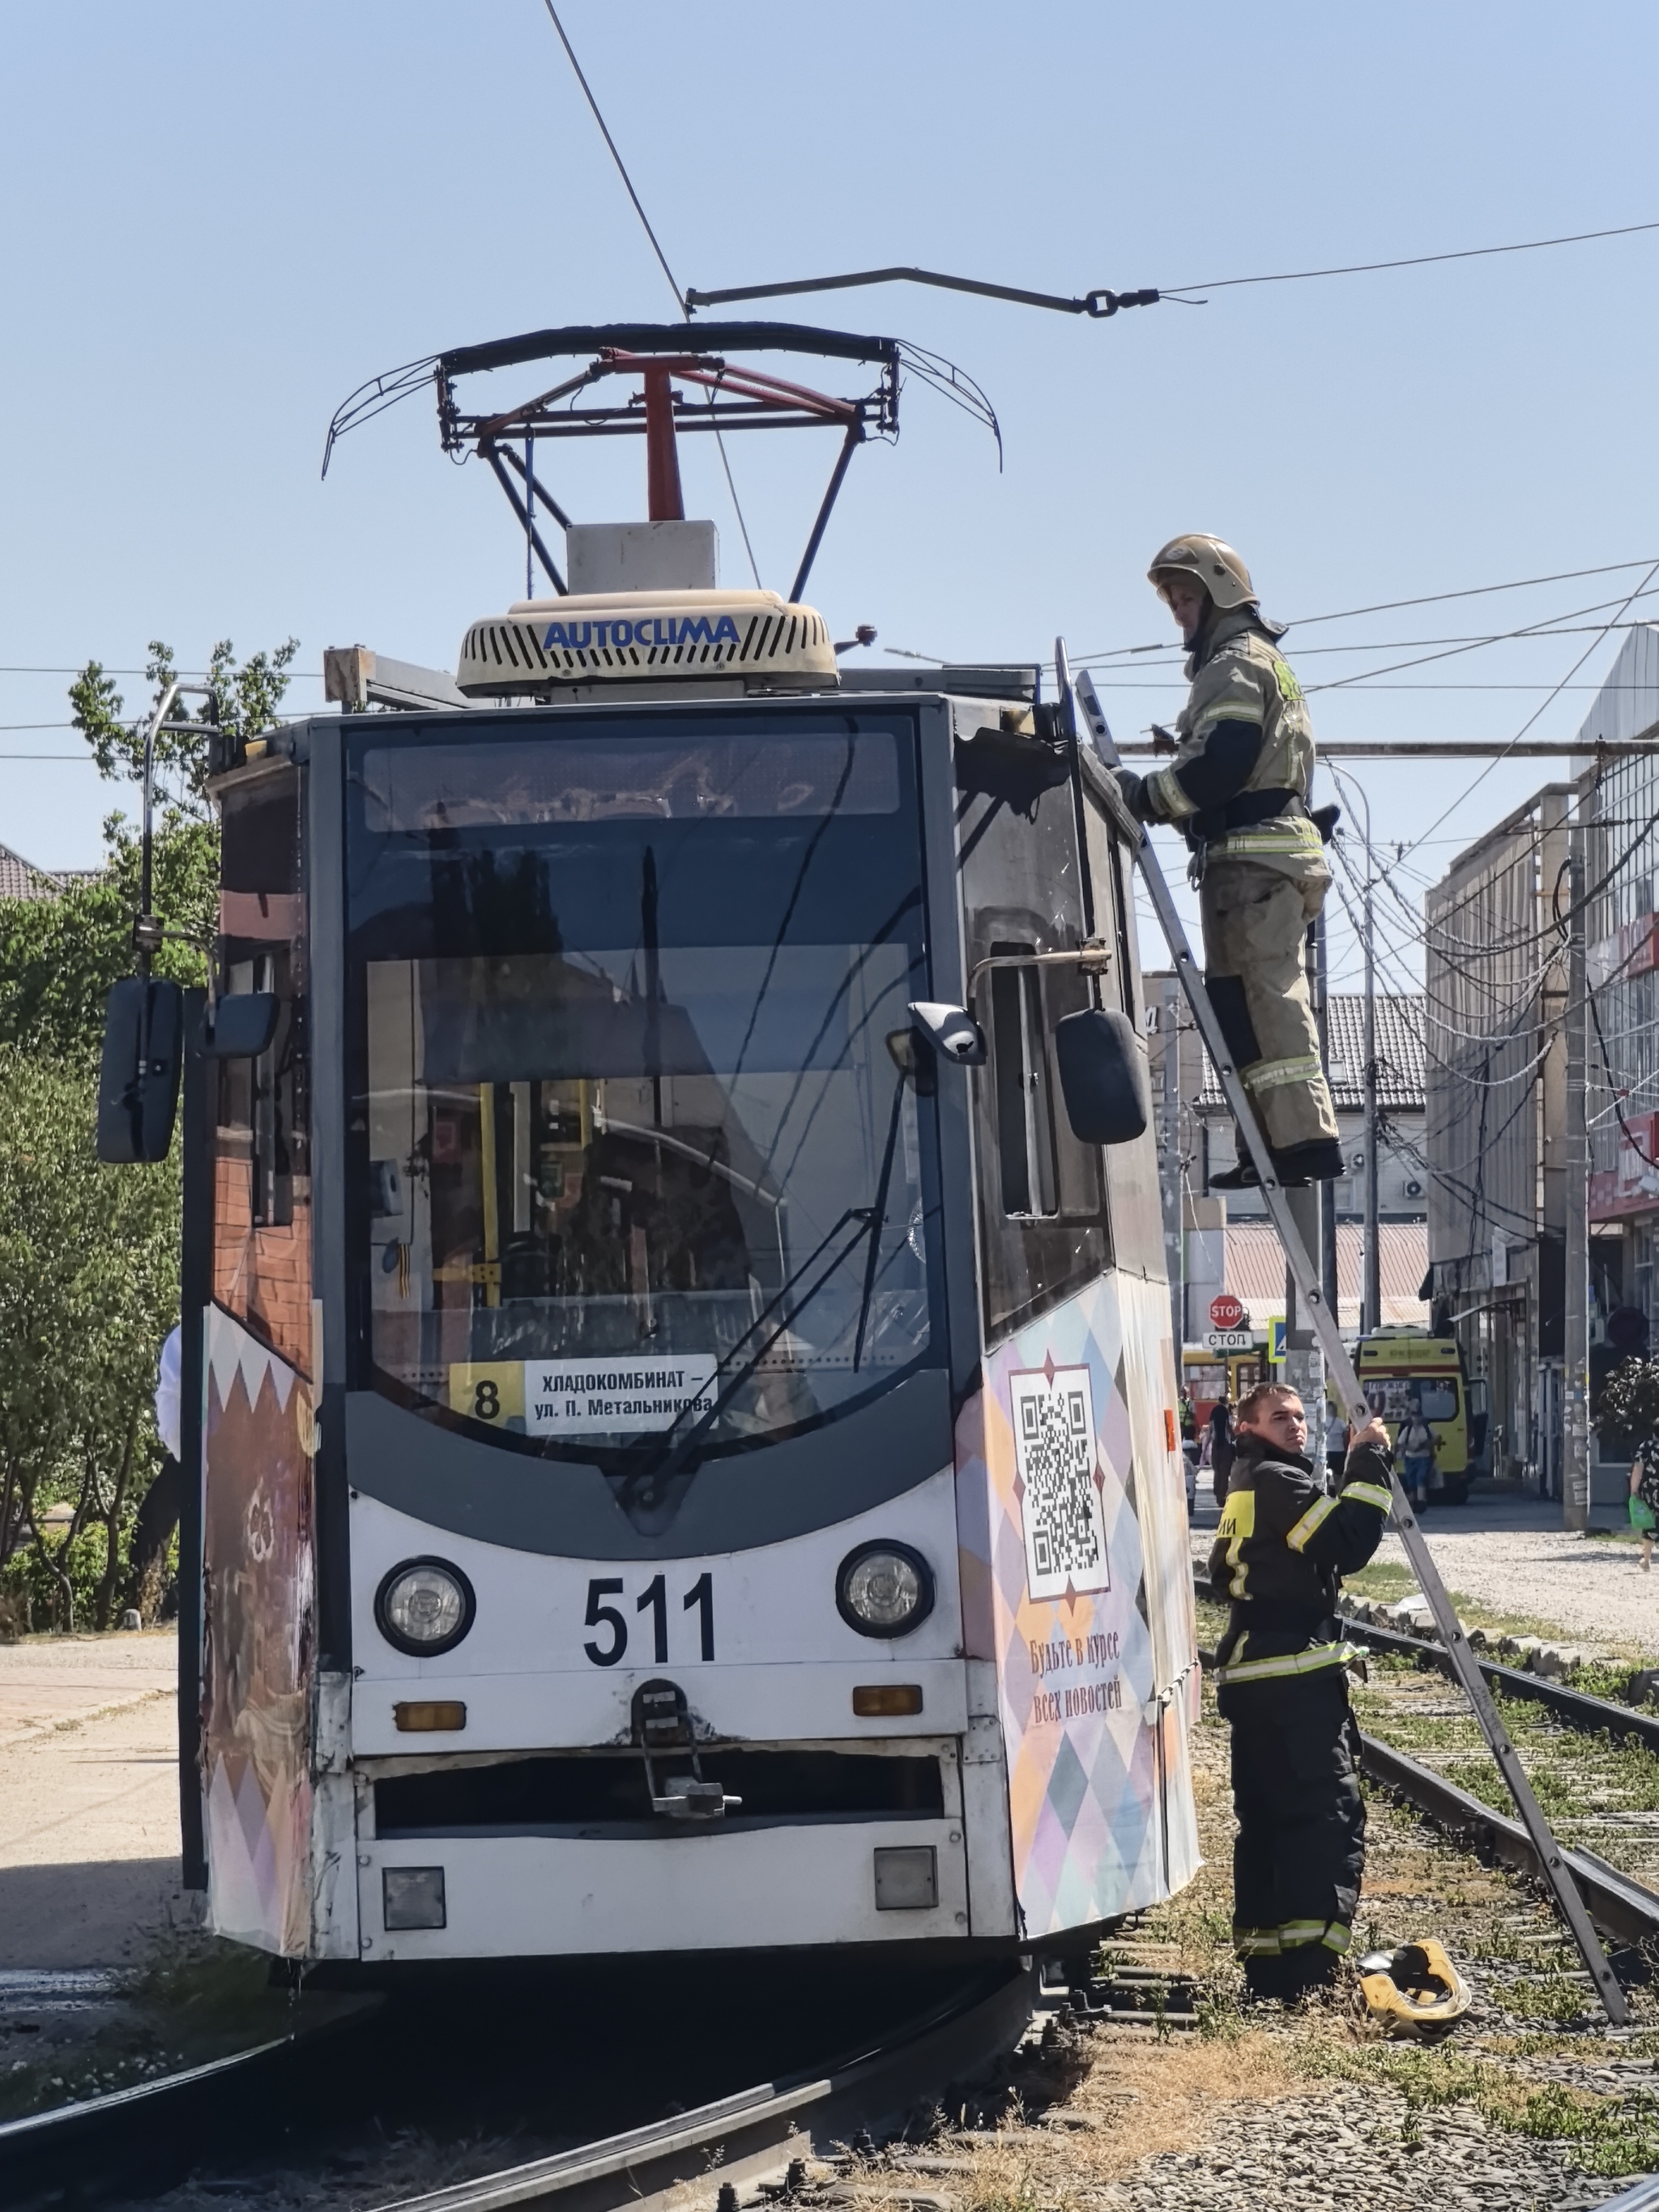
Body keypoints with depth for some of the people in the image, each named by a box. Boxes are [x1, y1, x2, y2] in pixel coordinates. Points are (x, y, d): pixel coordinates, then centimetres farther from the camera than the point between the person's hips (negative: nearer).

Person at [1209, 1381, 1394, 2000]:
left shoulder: (1246, 1486, 21)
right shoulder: (1277, 1480, -9)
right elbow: (1349, 1545, -18)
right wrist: (1368, 1463, -12)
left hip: (1248, 1675, 10)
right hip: (1295, 1675, -10)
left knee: (1264, 1818, 11)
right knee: (1329, 1813, -14)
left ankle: (1264, 1963, 13)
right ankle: (1307, 1962, -23)